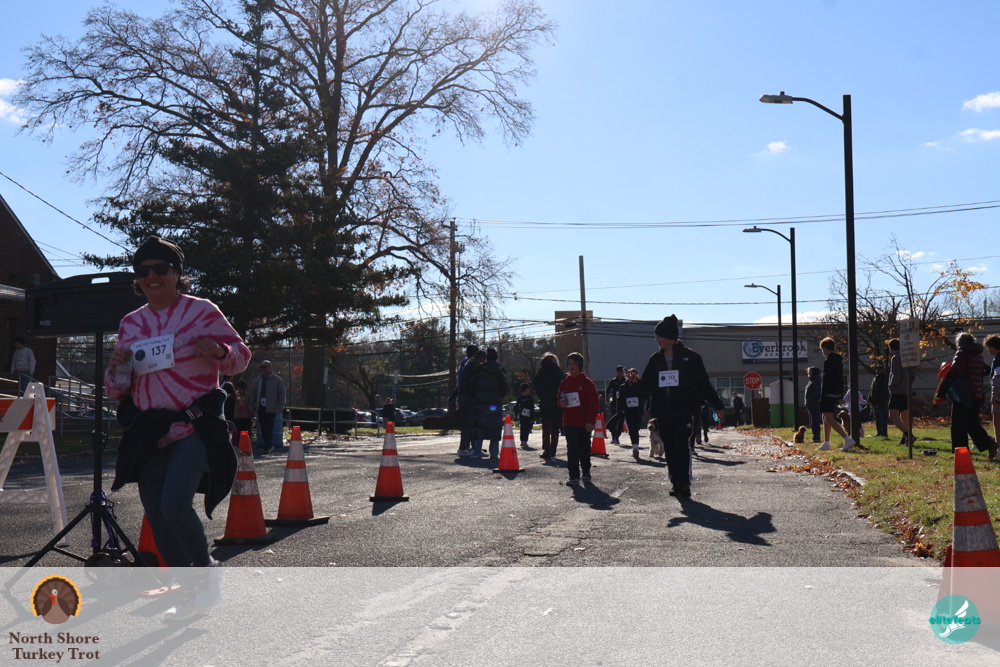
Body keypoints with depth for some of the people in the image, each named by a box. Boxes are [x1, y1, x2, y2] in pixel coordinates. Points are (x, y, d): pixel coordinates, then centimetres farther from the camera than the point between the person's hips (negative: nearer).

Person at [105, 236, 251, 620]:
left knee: (175, 505, -21)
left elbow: (241, 358, 2)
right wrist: (117, 368, -8)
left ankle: (205, 571, 5)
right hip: (148, 430, 6)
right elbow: (117, 389, 16)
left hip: (195, 425, -6)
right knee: (156, 515, 5)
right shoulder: (131, 324, 12)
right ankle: (191, 591, 21)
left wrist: (218, 350, -21)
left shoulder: (202, 311, -1)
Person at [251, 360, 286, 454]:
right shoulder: (258, 380, 16)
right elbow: (253, 393, 20)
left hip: (271, 408, -5)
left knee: (269, 427, -9)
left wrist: (281, 406, -8)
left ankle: (267, 447, -5)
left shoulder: (277, 380, 2)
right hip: (260, 408, 5)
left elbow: (282, 394, 0)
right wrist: (252, 406, 13)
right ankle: (269, 446, 13)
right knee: (263, 427, 3)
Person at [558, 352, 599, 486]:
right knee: (572, 450, -4)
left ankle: (586, 472, 28)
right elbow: (560, 399, 20)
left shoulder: (587, 382, -3)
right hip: (569, 422, 2)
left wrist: (591, 421, -11)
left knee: (584, 449, 11)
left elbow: (594, 403, -5)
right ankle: (574, 476, -2)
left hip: (584, 423, -2)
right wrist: (561, 403, -5)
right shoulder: (565, 382, 9)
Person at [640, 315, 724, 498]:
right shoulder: (655, 359, 11)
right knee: (669, 448, 7)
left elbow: (703, 383, 3)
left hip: (683, 410, -4)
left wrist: (717, 405, 4)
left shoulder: (690, 357, 0)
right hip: (663, 412, 5)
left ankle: (684, 484, -10)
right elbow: (645, 385, 16)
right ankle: (676, 483, 14)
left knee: (683, 446, -11)